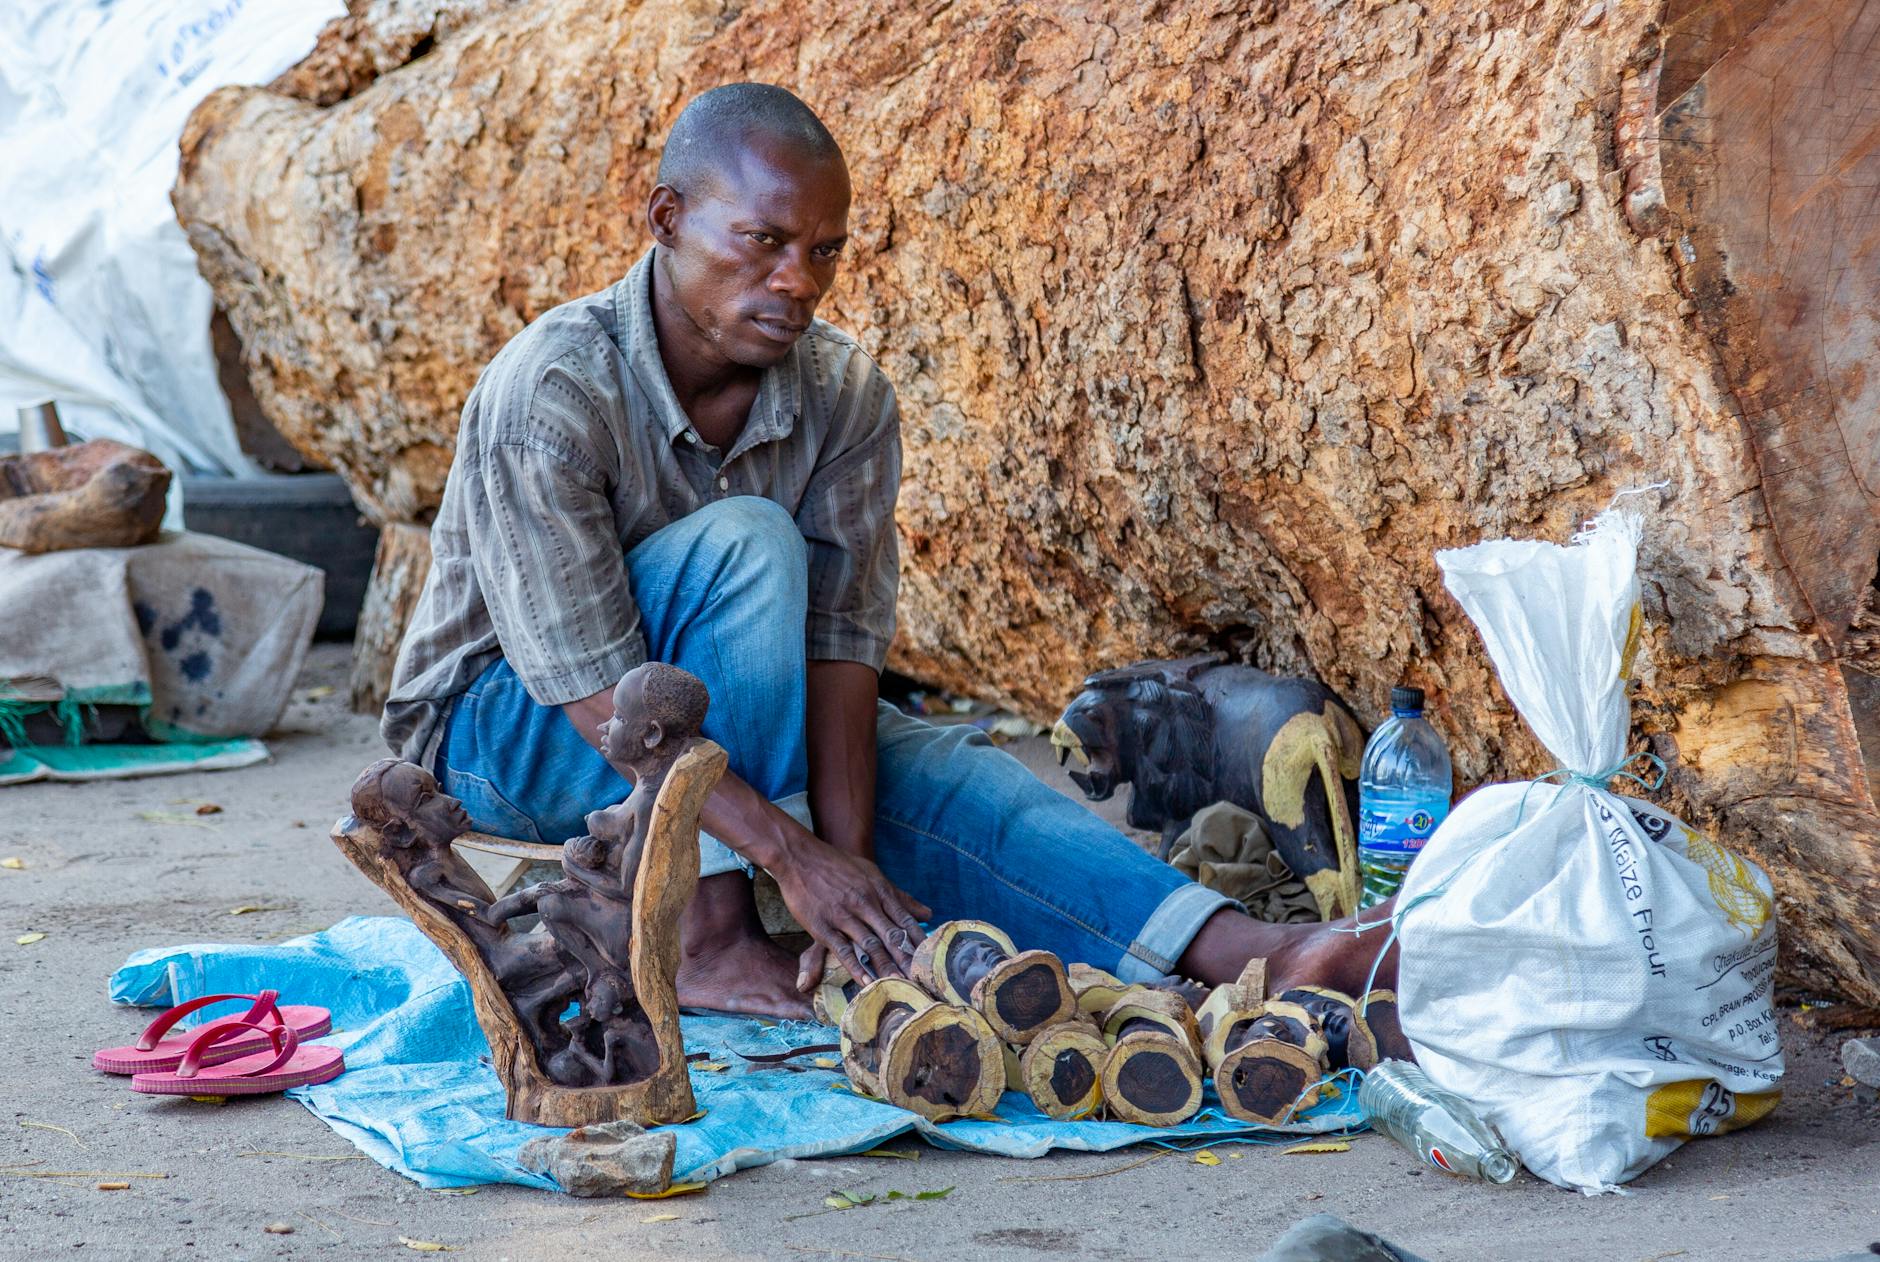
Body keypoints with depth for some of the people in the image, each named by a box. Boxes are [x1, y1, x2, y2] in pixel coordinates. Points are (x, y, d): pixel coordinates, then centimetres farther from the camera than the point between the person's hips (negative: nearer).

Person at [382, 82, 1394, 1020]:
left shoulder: (845, 395, -12)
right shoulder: (552, 391, -28)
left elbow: (840, 641, -17)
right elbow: (598, 695, -31)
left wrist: (845, 857, -30)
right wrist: (791, 851, -36)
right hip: (507, 727, -5)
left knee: (950, 780, -20)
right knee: (749, 544, -30)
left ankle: (1252, 955, -33)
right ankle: (708, 933, -29)